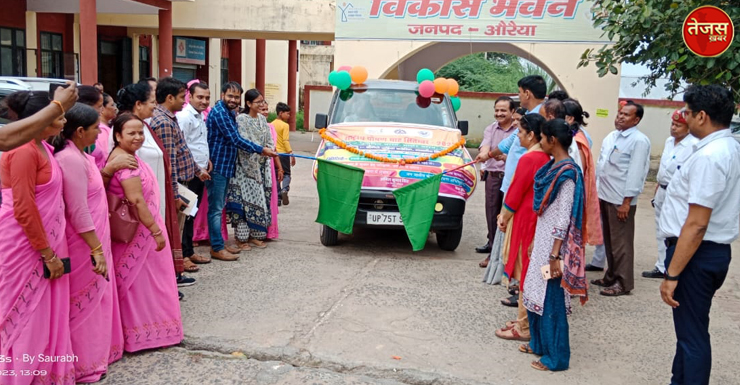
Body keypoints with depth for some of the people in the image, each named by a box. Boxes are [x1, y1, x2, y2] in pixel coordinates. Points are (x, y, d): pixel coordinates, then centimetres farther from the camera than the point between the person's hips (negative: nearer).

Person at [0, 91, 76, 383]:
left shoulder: (41, 147, 9)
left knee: (42, 314, 16)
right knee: (25, 316, 4)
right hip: (26, 246, -9)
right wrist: (48, 253, -17)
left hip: (42, 241, 9)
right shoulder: (24, 151, -18)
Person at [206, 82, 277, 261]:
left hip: (225, 167, 10)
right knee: (216, 209, -4)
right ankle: (217, 248, 2)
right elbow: (236, 140, -19)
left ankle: (219, 243, 24)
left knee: (219, 207, 15)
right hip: (217, 166, -10)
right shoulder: (219, 112, -16)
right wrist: (261, 150, -13)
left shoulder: (229, 112, 15)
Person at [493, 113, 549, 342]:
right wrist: (506, 215, 12)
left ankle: (524, 328, 8)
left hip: (526, 221, -9)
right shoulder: (545, 158, 7)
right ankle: (524, 320, 27)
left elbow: (515, 194, -15)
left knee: (524, 274, -1)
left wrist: (505, 218, 0)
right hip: (537, 219, 9)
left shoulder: (529, 159, -20)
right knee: (529, 274, 16)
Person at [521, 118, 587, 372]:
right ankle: (539, 343, 33)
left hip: (553, 244, -9)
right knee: (536, 293, 17)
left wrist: (555, 255, -21)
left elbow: (564, 218, -21)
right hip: (543, 241, 9)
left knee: (552, 299, 1)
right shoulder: (554, 167, 8)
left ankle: (556, 356, 13)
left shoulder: (567, 174, -19)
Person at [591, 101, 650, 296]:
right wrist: (598, 193, 16)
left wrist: (626, 201, -19)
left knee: (621, 243, 0)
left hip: (621, 200, -8)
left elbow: (635, 173, -17)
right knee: (609, 240, 17)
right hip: (605, 197, 8)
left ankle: (623, 282, 11)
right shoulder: (611, 137, 12)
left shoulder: (639, 141, -13)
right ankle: (611, 276, 29)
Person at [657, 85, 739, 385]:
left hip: (696, 251, -10)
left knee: (692, 334, 1)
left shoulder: (709, 157, -22)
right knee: (691, 328, 21)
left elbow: (696, 225, -26)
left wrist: (672, 275, -22)